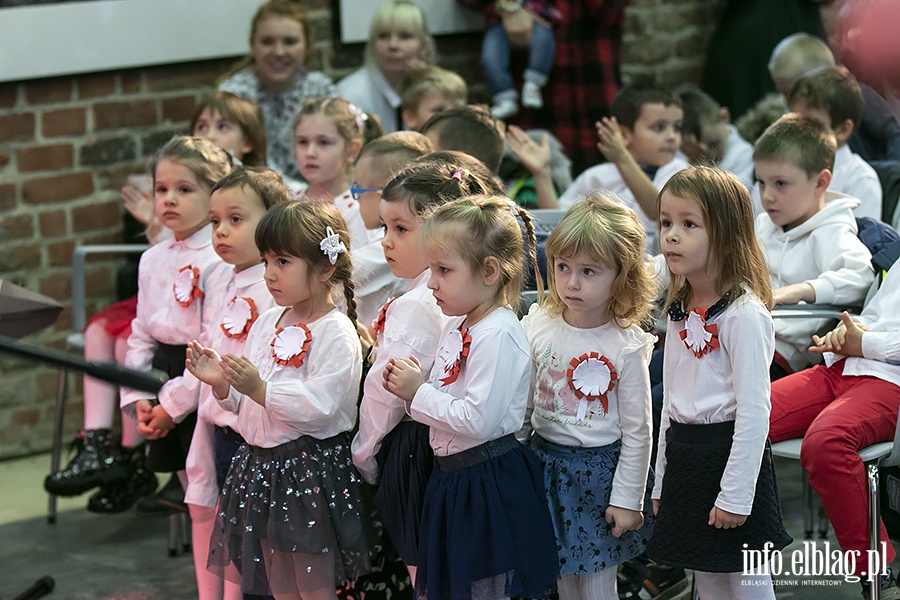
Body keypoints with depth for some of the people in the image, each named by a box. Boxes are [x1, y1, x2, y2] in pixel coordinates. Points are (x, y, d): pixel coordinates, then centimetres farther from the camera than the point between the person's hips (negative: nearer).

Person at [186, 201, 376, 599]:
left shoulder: (336, 334, -14)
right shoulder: (267, 324, 11)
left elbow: (319, 407, -23)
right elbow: (245, 403, 17)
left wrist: (259, 388, -29)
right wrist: (221, 383, -3)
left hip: (309, 470, -8)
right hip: (259, 463, 8)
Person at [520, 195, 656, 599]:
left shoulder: (626, 346, -16)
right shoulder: (537, 326, -6)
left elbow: (637, 432, -10)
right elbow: (524, 404, 6)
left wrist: (628, 500, -8)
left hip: (600, 468, -4)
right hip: (546, 464, 4)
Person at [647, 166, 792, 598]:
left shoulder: (744, 314, -15)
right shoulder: (680, 312, 10)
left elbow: (754, 411, -18)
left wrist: (735, 494, -19)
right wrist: (661, 483, 17)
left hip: (730, 454, -8)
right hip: (685, 457, 8)